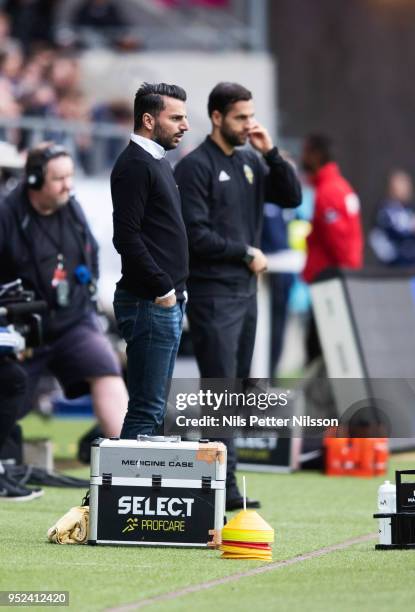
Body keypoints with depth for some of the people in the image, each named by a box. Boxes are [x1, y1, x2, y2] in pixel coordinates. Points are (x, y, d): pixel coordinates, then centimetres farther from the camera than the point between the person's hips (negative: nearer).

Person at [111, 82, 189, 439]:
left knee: (153, 408, 12)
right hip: (150, 303, -10)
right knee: (147, 410, -10)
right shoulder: (135, 165, -12)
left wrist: (175, 288, 15)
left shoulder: (158, 162, 18)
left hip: (167, 300, 10)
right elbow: (127, 237, -20)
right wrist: (162, 289, -18)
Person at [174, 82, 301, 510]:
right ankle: (224, 486, -11)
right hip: (212, 294, -8)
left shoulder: (250, 163, 14)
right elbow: (195, 234, -14)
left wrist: (271, 153, -2)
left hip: (245, 291, 8)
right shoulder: (196, 166, -9)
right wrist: (246, 253, -8)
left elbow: (291, 198, 8)